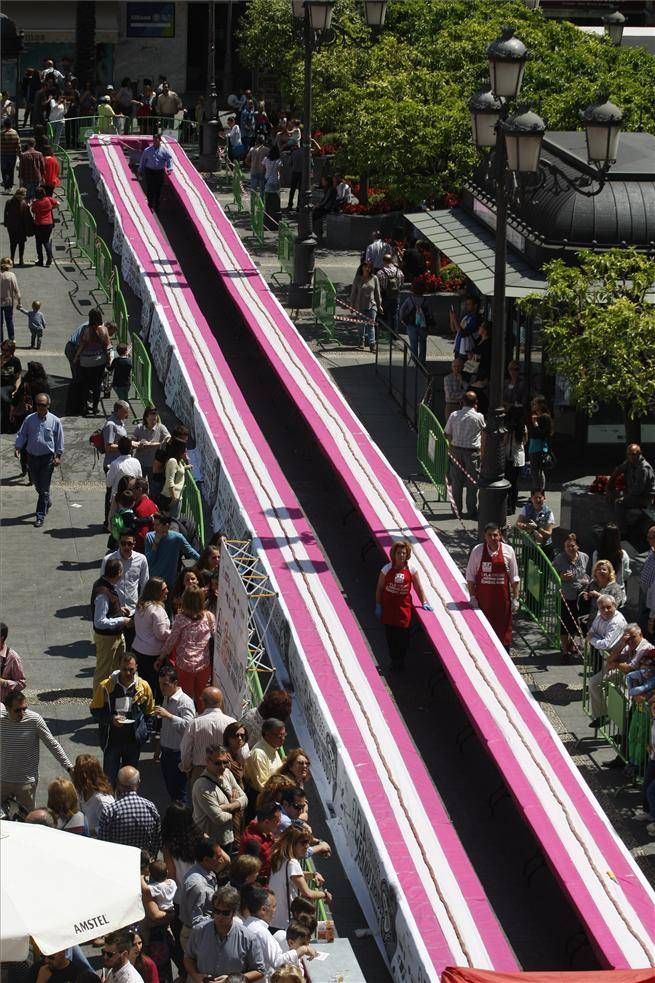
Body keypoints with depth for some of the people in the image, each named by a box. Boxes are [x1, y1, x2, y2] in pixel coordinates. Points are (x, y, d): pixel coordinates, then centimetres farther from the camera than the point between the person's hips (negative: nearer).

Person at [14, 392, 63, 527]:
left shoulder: (54, 421, -4)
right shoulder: (29, 419, 2)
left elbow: (59, 440, 1)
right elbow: (22, 434, 5)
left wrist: (58, 456, -3)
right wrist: (17, 447, -10)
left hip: (47, 458, -3)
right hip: (32, 456, 3)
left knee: (44, 488, -5)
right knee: (36, 484, 17)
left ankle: (41, 516, -1)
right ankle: (47, 502, 45)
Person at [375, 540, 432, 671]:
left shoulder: (411, 569, -3)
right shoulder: (387, 569, -5)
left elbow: (418, 587, 4)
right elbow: (379, 588, 2)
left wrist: (424, 603, -1)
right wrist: (378, 605, -1)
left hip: (404, 605, 0)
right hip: (388, 605, 0)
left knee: (403, 634, -2)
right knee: (390, 635, 5)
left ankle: (401, 661, 13)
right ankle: (394, 661, 18)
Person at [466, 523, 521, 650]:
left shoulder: (508, 551, -3)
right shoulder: (477, 551, -5)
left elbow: (514, 578, 2)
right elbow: (470, 576, 1)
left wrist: (515, 599, 0)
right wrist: (472, 597, -4)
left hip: (502, 597, 0)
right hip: (482, 597, 0)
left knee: (504, 629, 6)